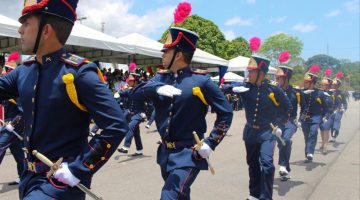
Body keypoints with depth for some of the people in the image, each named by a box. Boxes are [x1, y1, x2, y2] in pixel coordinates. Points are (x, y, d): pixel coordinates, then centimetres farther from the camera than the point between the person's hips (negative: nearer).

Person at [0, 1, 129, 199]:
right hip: (29, 176, 7)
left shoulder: (77, 73, -19)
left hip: (61, 181, -7)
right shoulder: (25, 70, 1)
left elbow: (117, 126, -23)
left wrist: (78, 169, -21)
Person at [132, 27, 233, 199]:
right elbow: (137, 92, -8)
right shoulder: (161, 77, 6)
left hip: (189, 154, -6)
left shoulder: (201, 81, -9)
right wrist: (157, 88, -28)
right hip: (165, 152, 6)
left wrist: (211, 143, -14)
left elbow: (226, 113, -6)